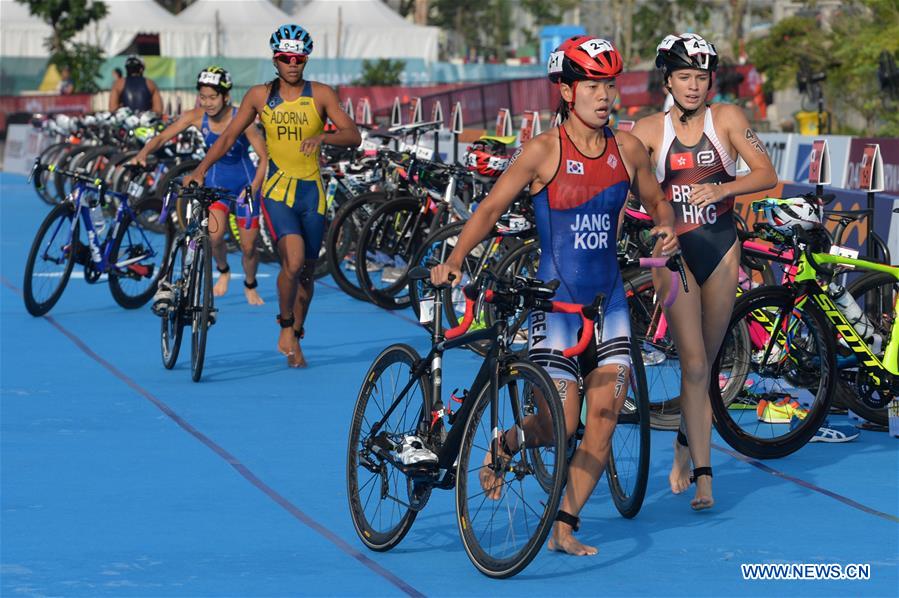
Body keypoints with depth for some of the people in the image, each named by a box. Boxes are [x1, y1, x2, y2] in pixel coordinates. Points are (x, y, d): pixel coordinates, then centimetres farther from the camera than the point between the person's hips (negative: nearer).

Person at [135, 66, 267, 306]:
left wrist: (252, 190, -31)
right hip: (216, 180, 2)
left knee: (248, 246, 1)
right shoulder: (196, 117, -16)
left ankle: (250, 286, 32)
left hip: (245, 182, -2)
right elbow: (162, 137, -15)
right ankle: (223, 272, 14)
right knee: (215, 235, -19)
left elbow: (264, 157, -21)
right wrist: (144, 152, -36)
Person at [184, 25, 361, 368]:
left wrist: (322, 137, -28)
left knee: (306, 271, 10)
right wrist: (201, 170, -4)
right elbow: (228, 137, 7)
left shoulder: (320, 95, -1)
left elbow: (354, 136, -8)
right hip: (277, 190, -2)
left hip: (311, 192, 2)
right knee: (293, 260, -23)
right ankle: (286, 325, -1)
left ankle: (295, 337, 31)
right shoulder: (260, 95, 2)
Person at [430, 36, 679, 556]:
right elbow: (492, 208, -7)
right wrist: (454, 260, -19)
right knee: (561, 424, -8)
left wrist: (666, 227, -4)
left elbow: (656, 200, 18)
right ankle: (502, 446, 26)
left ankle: (564, 527, 5)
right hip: (556, 298, -4)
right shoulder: (544, 151, -9)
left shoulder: (628, 148, 3)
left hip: (609, 298, 4)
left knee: (605, 416, -6)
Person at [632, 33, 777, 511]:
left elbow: (767, 174, -6)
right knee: (694, 365, -12)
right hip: (674, 252, -2)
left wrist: (723, 189, -22)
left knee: (704, 364, 12)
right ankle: (703, 476, -11)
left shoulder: (725, 119, 0)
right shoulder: (649, 130, -2)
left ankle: (685, 446, 36)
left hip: (721, 248, 2)